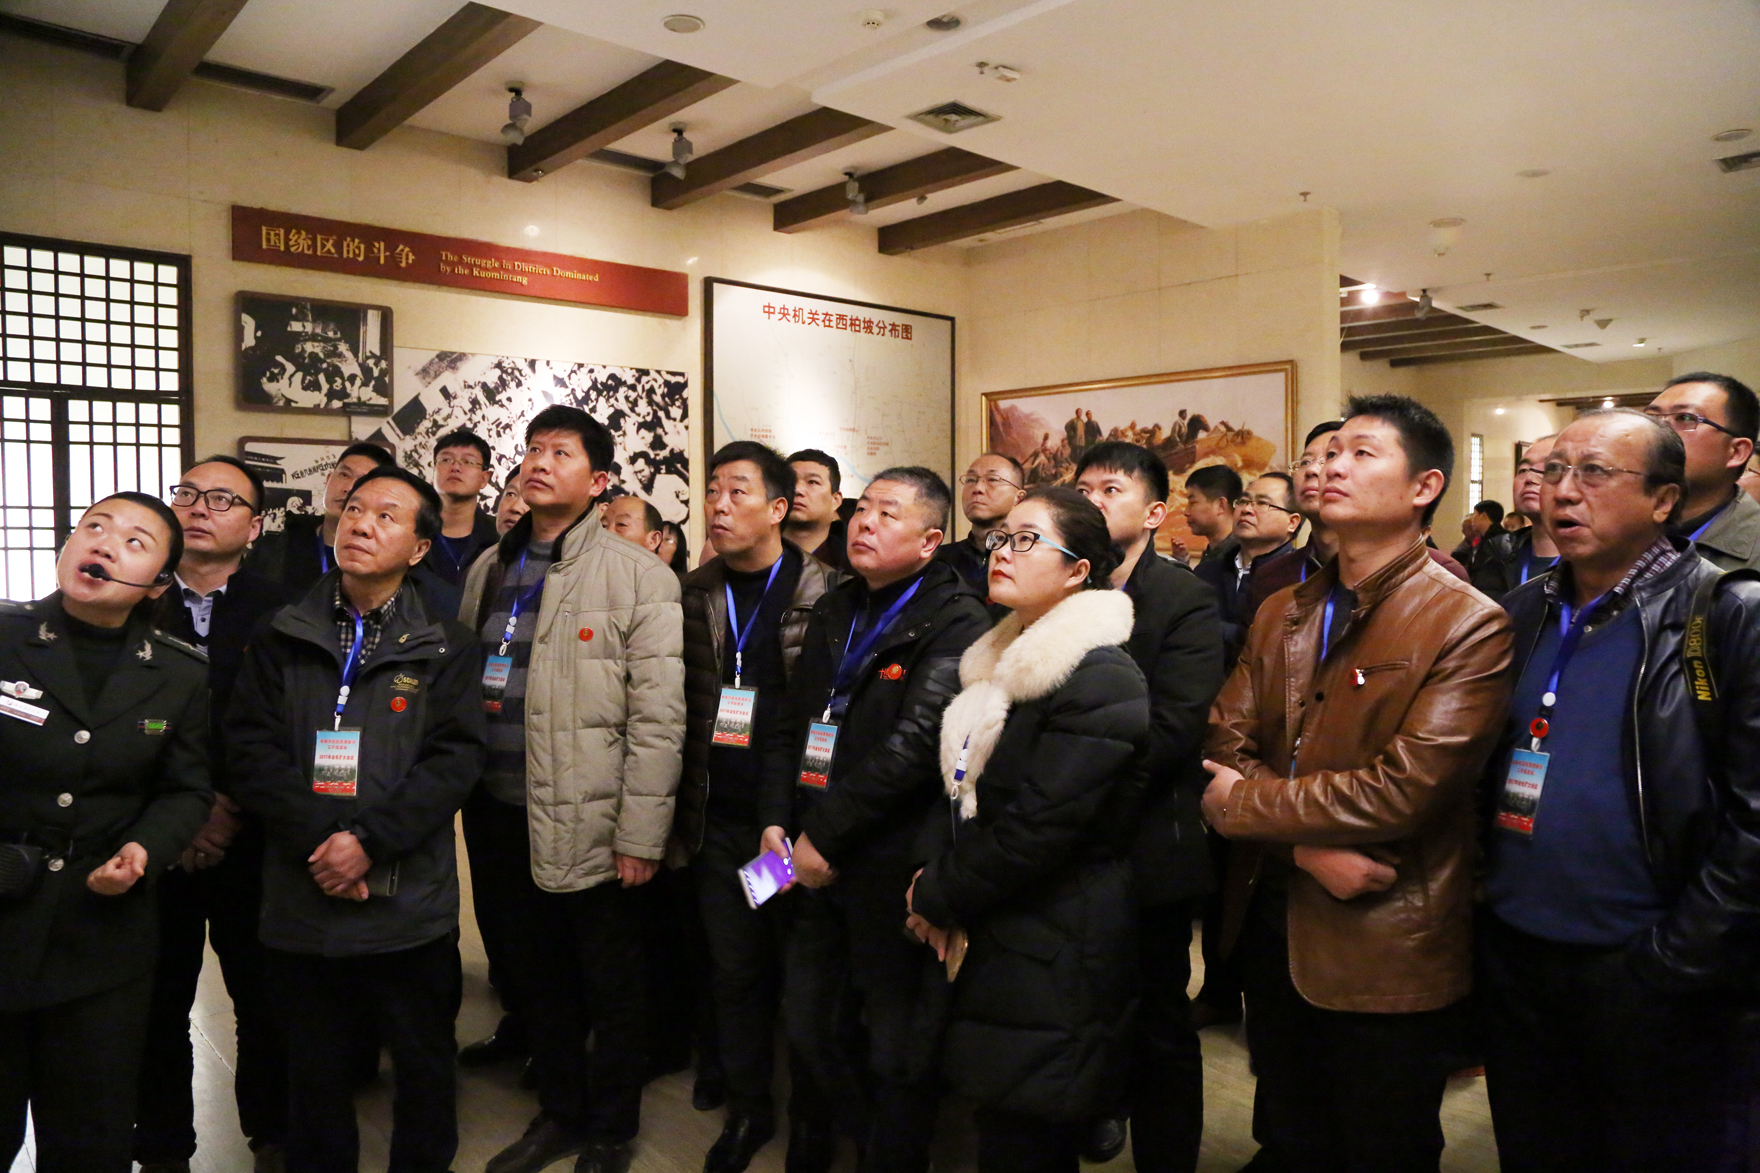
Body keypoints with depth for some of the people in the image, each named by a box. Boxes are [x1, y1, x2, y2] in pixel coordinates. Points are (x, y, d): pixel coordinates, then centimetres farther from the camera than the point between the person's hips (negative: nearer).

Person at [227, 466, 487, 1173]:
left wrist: (369, 839, -17)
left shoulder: (445, 648, 1)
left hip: (409, 903, -1)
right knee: (314, 1072, 16)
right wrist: (317, 843, -14)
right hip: (300, 902, 1)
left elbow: (455, 758, -8)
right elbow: (251, 749, -3)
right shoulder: (280, 640, 6)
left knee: (424, 1065, 13)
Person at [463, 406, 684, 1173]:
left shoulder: (639, 577, -10)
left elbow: (658, 718, -14)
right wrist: (471, 806, 8)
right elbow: (462, 687, 13)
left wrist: (640, 835, -15)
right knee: (539, 983, 20)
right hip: (510, 821, 5)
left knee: (612, 989, 11)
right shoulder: (489, 570, 8)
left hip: (595, 827, -5)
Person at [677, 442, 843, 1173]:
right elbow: (678, 710, 6)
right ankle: (746, 1109, 35)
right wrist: (683, 814, 3)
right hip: (718, 823, 4)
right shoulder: (694, 595, 5)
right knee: (734, 974, 15)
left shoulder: (826, 595, -8)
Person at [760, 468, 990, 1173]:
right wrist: (777, 821, 1)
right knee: (808, 1025, 19)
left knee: (897, 1050, 8)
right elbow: (792, 724, 13)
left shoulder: (957, 624, -12)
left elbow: (914, 744, -21)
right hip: (821, 868, 7)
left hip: (895, 868, -7)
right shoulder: (834, 611, 11)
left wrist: (825, 835, -17)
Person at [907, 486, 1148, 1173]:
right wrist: (939, 879, -2)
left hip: (1050, 968, -8)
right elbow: (961, 787, 14)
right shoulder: (1003, 661, 11)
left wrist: (937, 895, -9)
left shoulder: (1099, 679, -19)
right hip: (991, 944, 8)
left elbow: (1037, 828, -22)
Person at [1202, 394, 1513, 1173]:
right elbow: (1226, 746, -2)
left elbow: (1406, 789, -23)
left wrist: (1243, 805, -14)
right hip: (1272, 925, 5)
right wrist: (1307, 846, -19)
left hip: (1386, 955, -5)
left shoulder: (1470, 626, -14)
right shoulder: (1282, 614, 6)